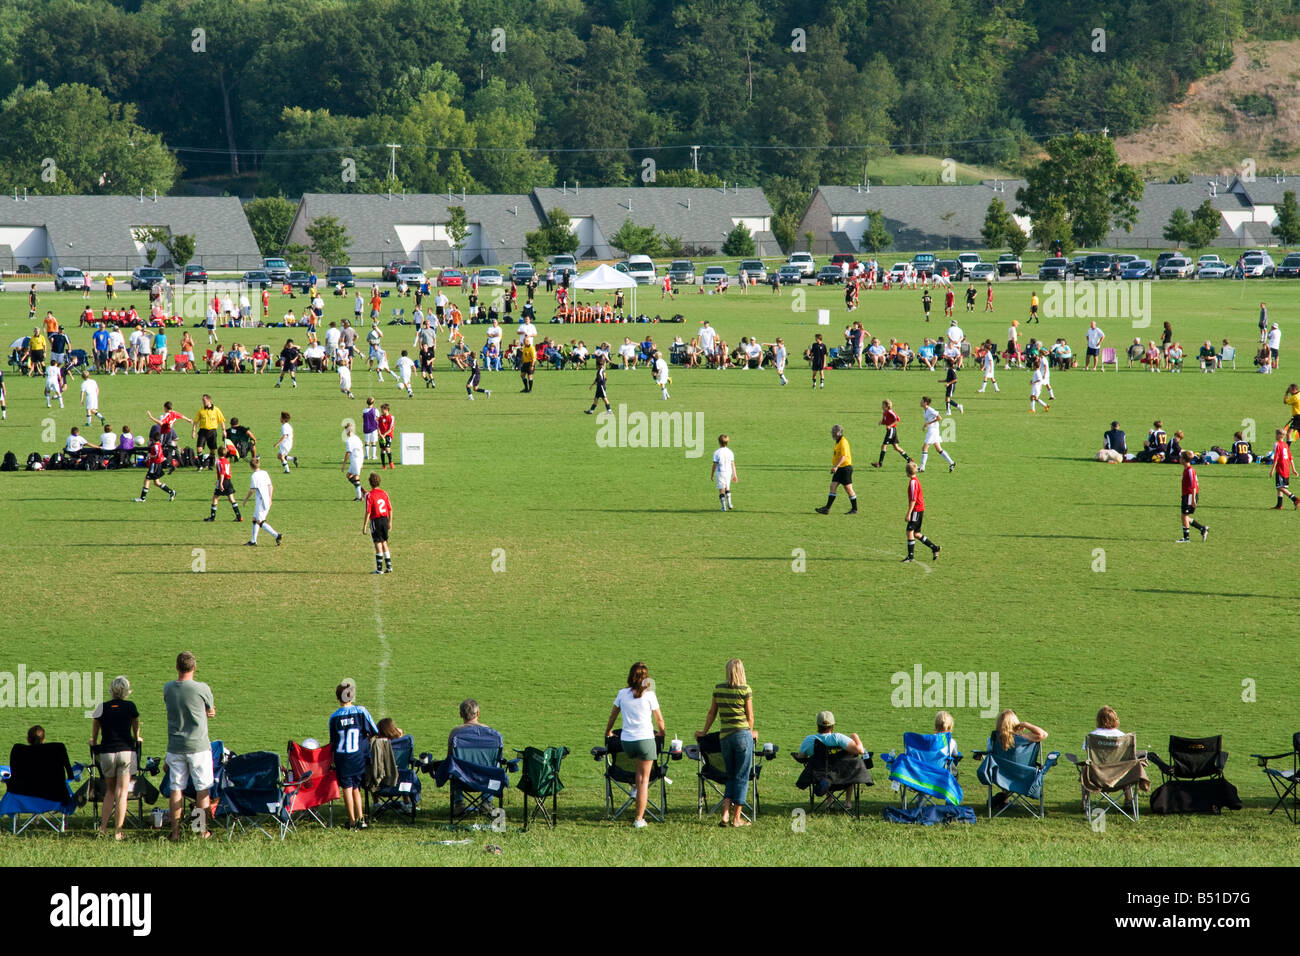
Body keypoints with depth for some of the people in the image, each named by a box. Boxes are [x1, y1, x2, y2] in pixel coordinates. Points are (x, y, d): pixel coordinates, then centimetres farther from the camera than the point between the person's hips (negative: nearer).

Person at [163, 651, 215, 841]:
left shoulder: (168, 688, 0)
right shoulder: (202, 689, -12)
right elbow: (211, 712, 4)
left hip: (175, 746, 3)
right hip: (198, 745, -3)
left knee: (176, 788, 7)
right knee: (202, 789, 6)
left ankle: (175, 831, 7)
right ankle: (203, 830, 9)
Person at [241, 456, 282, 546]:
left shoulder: (254, 476, -12)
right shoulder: (265, 473, 10)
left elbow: (252, 490, -13)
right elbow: (271, 487, 12)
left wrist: (245, 500, 0)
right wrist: (270, 499, 20)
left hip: (261, 500, -8)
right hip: (267, 500, 8)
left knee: (260, 522, -6)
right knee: (255, 520, 16)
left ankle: (277, 535, -16)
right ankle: (253, 541, 18)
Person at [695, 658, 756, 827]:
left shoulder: (718, 689, 5)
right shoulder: (745, 690, -7)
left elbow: (712, 713, 13)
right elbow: (750, 716, 0)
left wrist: (704, 732, 27)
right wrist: (751, 732, 18)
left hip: (724, 736, 4)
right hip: (742, 734, -4)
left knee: (731, 777, 15)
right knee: (742, 777, 3)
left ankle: (725, 815, 3)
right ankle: (737, 818, 4)